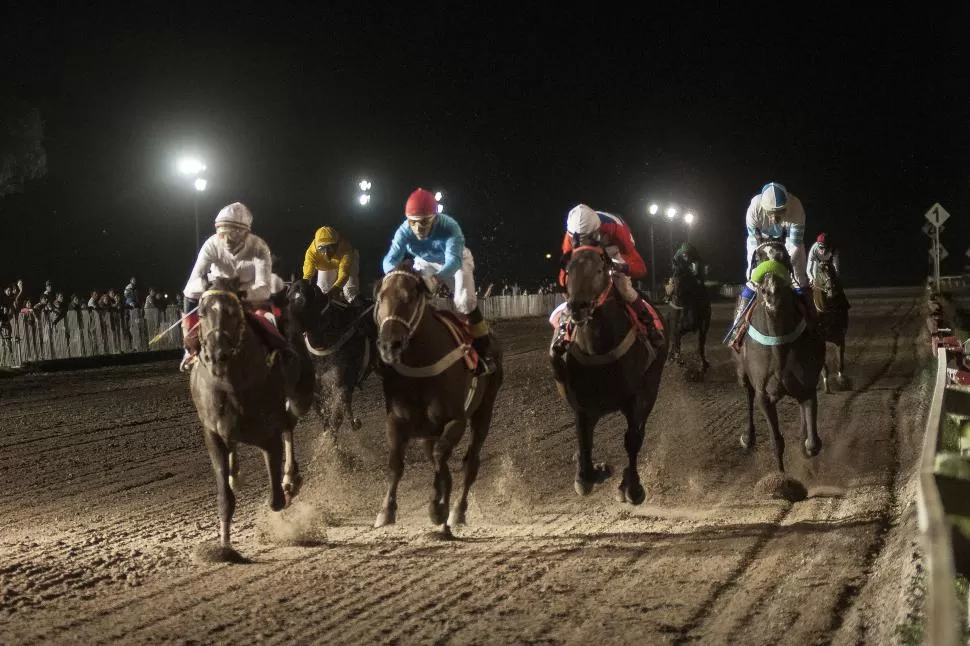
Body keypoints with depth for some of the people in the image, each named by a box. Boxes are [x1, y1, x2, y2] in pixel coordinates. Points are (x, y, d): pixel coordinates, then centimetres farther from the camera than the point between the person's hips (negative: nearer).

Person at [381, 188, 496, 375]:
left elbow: (453, 261, -51)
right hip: (425, 264, 4)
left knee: (465, 301, -19)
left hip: (456, 261, -4)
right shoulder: (404, 232, -31)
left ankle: (484, 353, -11)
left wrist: (435, 277, -70)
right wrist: (394, 274, -59)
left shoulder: (449, 227, -41)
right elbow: (390, 259, -34)